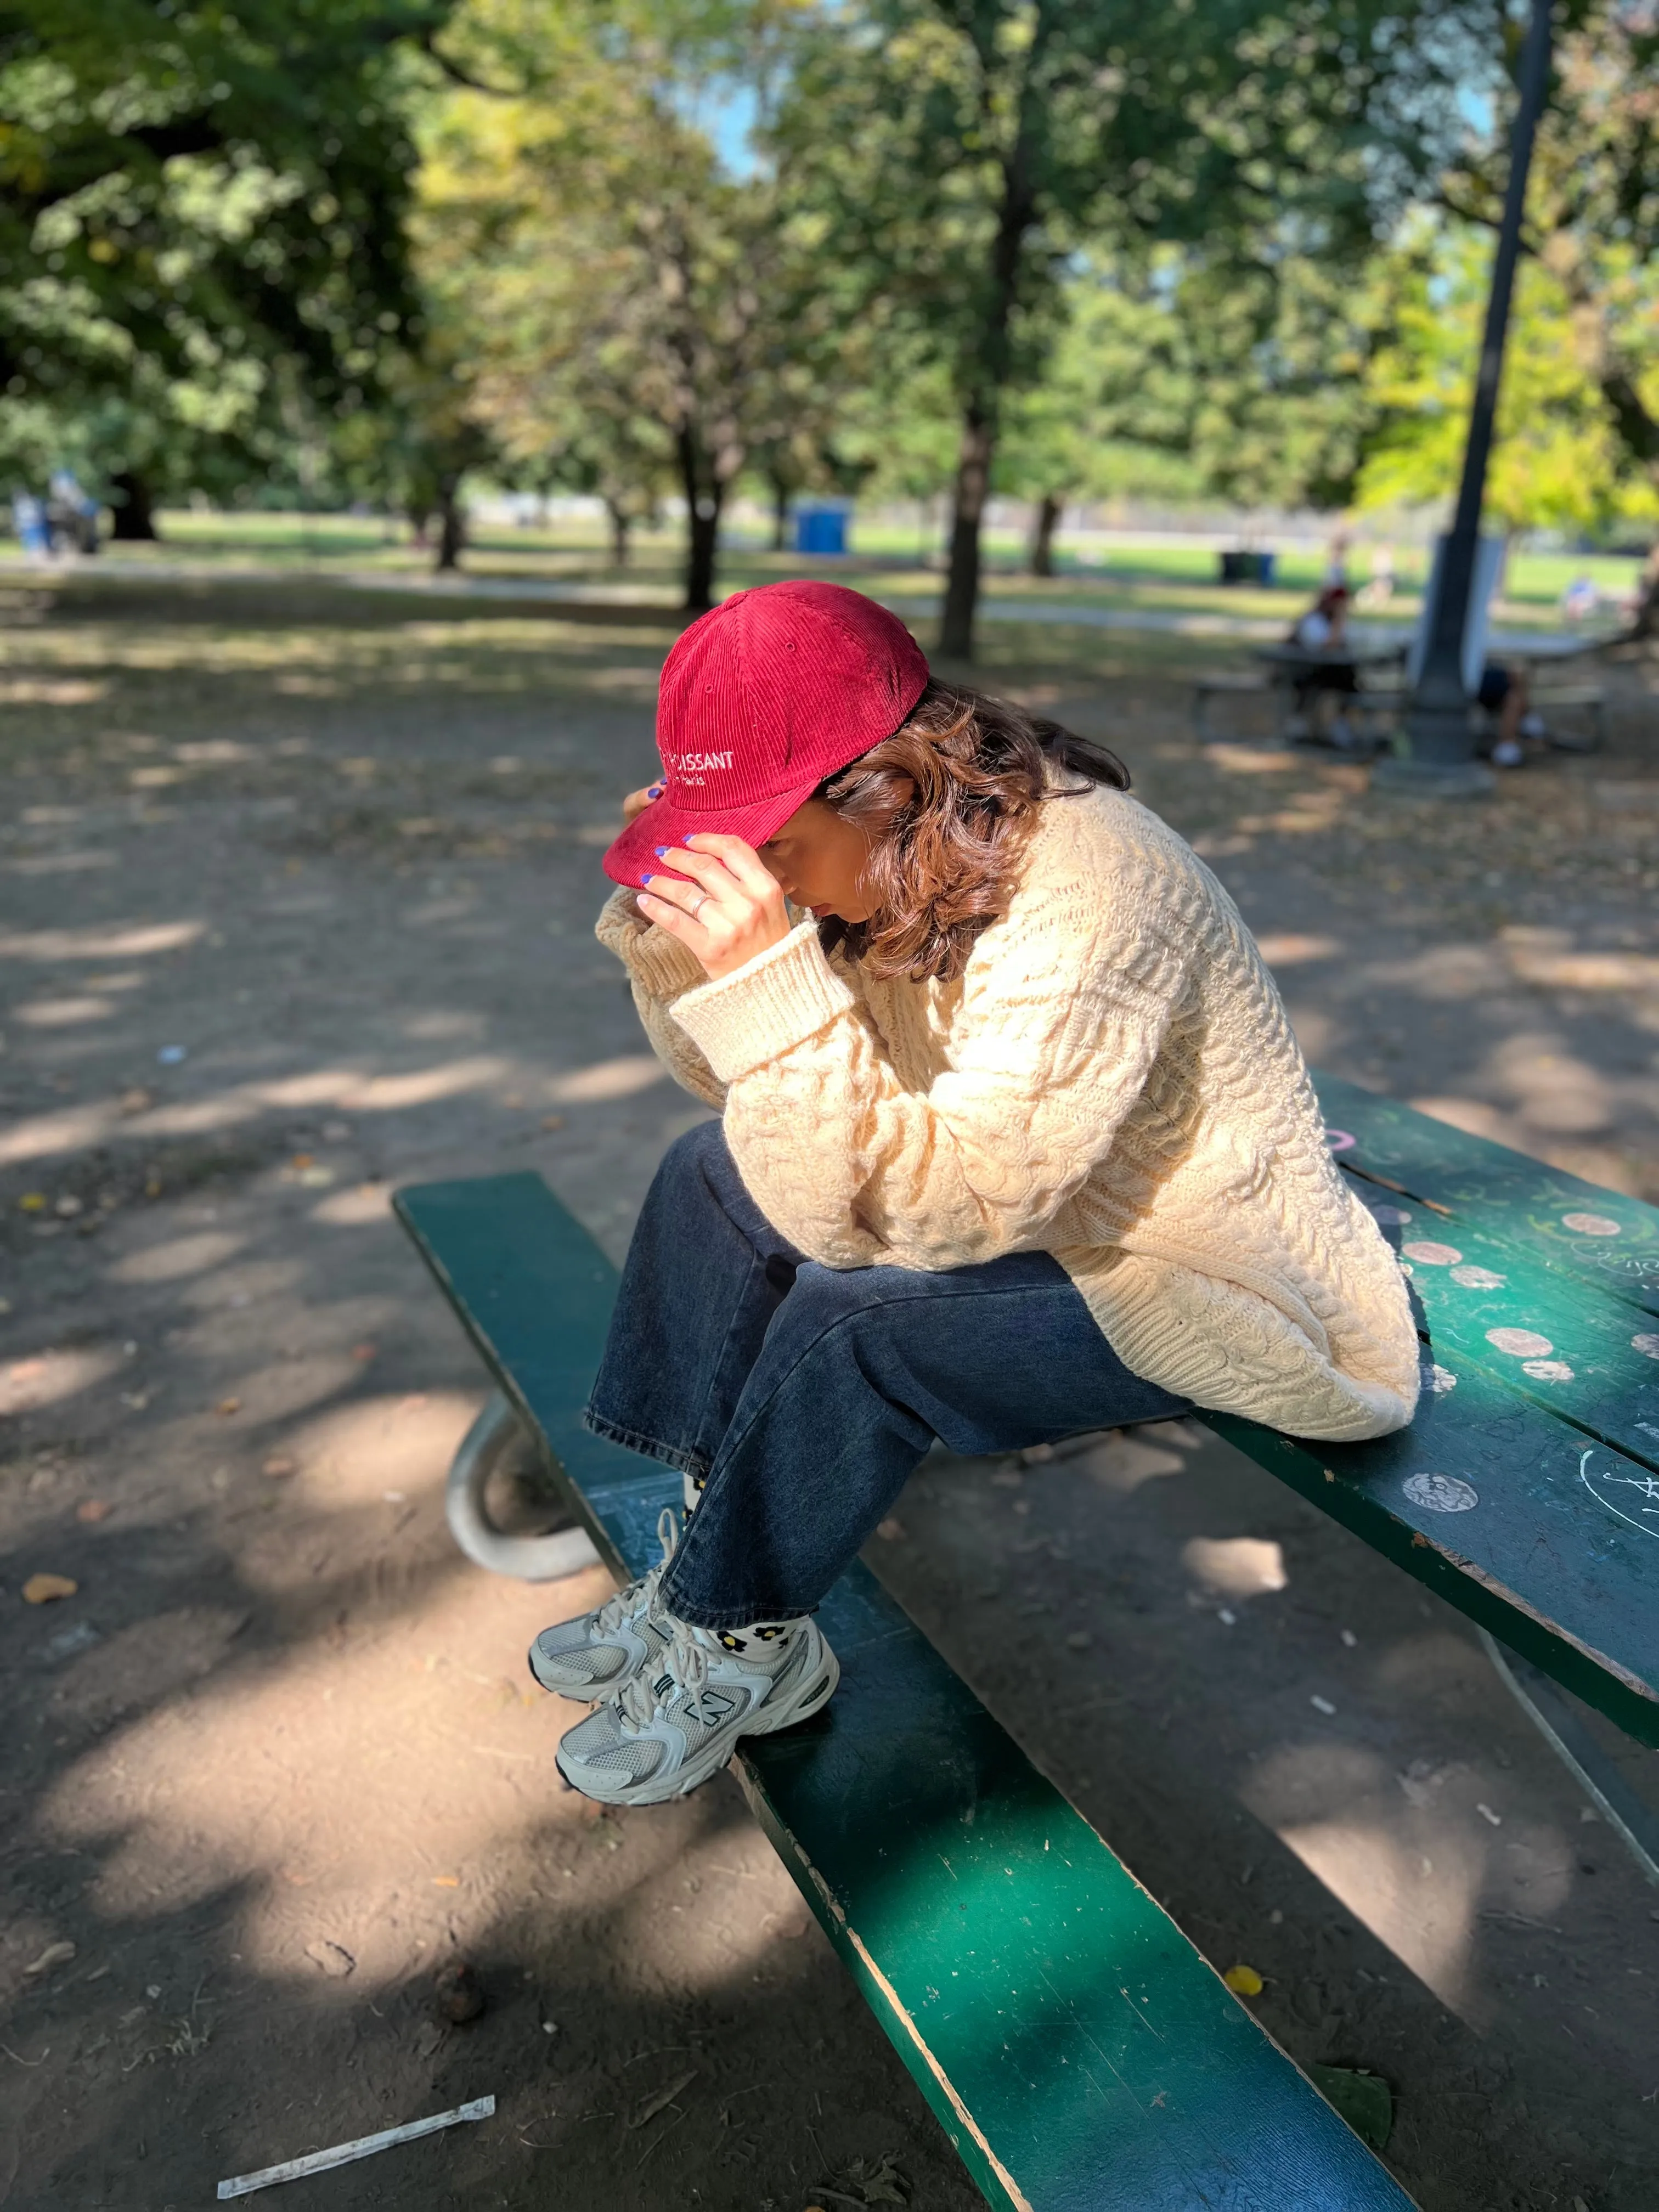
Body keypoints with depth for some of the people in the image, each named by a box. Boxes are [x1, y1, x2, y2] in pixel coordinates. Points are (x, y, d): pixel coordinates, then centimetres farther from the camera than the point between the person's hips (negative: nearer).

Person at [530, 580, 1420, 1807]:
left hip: (1220, 1299, -8)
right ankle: (710, 1560, 6)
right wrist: (672, 928, -14)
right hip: (1025, 1206, 9)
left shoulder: (1082, 904, -32)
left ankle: (738, 1648, -1)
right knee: (714, 1176, 0)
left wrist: (773, 979, -42)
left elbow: (929, 1210, -35)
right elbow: (749, 1093, 3)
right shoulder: (900, 858, -7)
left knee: (847, 1323, -28)